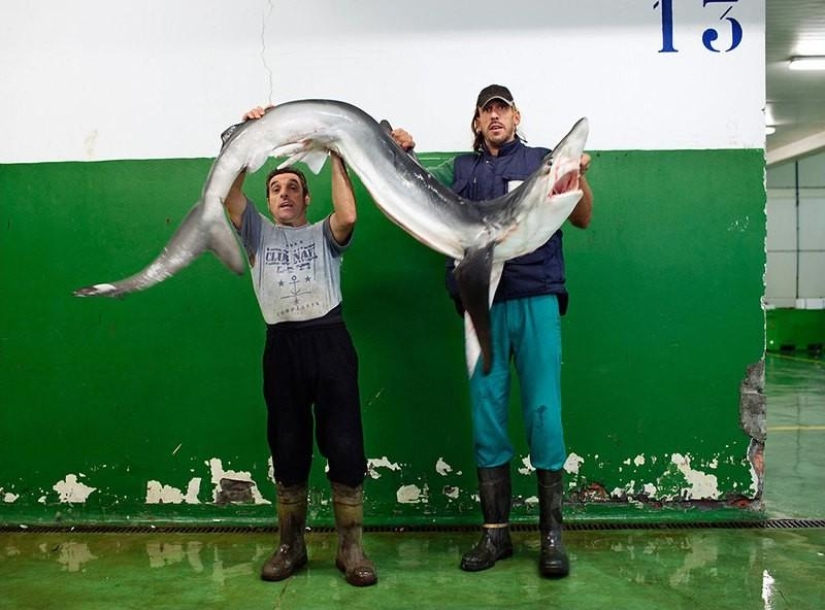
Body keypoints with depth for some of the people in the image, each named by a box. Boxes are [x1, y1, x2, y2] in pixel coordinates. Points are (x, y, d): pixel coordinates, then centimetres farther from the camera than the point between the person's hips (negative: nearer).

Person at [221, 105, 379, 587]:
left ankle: (352, 548, 9)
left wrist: (337, 158, -2)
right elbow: (229, 193, 6)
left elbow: (348, 216, -8)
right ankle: (291, 545, 22)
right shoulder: (258, 233, 21)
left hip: (329, 339, -2)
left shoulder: (324, 234, 15)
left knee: (345, 445, -3)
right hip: (282, 345, 2)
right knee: (288, 449, 8)